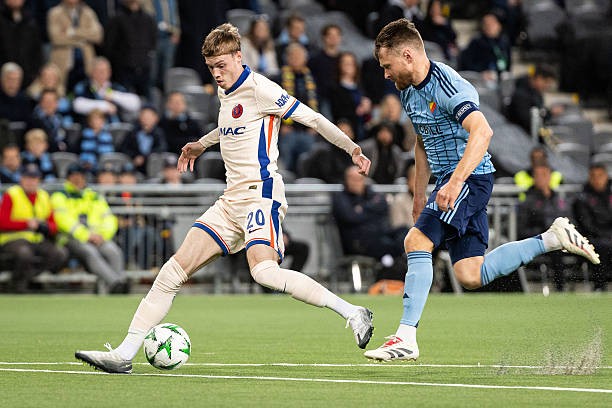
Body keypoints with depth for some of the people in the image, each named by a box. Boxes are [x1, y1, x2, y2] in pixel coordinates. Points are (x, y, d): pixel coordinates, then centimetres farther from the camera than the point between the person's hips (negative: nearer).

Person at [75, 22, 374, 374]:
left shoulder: (258, 88, -9)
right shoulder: (226, 93, 17)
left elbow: (310, 117, -11)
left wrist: (352, 148, -18)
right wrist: (202, 145, 52)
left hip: (261, 193, -8)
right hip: (232, 199, 8)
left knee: (264, 271, -30)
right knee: (175, 269, 0)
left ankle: (353, 313, -21)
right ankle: (125, 354, -1)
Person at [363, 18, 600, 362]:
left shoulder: (446, 86, -20)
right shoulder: (410, 91, 10)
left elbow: (482, 131, -35)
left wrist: (455, 180, -43)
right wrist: (420, 195, 24)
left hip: (471, 178, -10)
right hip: (450, 182, 10)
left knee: (417, 241, -22)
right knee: (470, 276, 3)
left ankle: (406, 338, -23)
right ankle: (554, 239, 16)